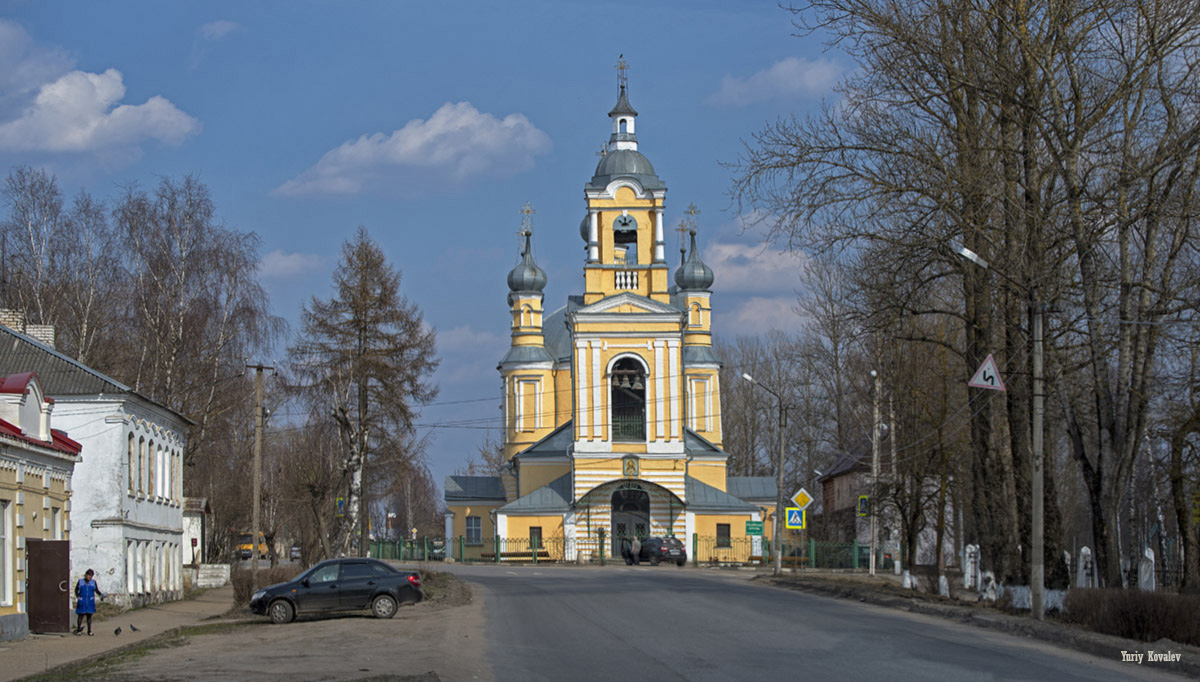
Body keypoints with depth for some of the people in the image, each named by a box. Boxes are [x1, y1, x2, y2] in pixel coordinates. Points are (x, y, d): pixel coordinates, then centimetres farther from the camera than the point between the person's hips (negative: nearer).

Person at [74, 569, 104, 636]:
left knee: (89, 616, 1)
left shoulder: (93, 582, 8)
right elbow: (76, 590, 10)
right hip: (82, 602, -1)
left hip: (90, 602, 1)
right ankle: (78, 630, 4)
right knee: (80, 615, -3)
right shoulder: (80, 581, 5)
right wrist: (77, 596, -6)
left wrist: (101, 594, -13)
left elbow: (97, 590, 5)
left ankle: (89, 631, 4)